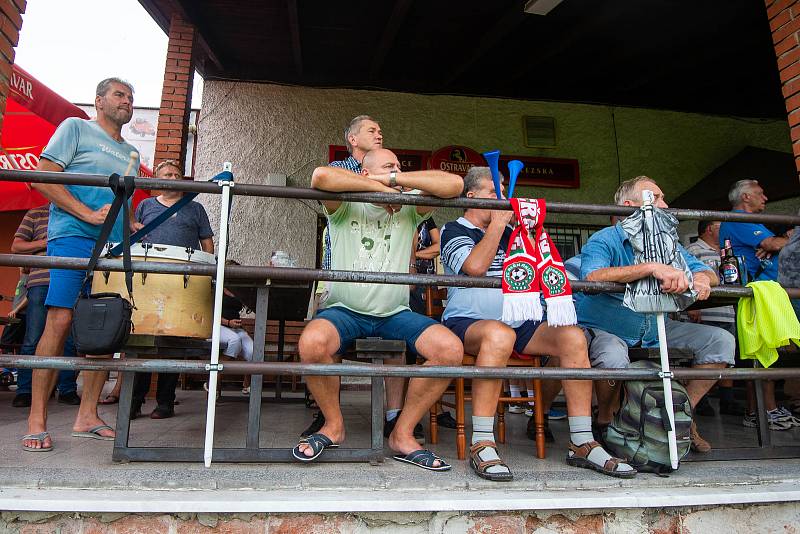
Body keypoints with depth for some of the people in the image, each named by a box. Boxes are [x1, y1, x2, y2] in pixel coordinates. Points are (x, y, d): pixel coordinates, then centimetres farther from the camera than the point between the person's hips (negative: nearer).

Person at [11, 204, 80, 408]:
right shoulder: (35, 214, 14)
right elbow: (15, 247, 9)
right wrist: (45, 243, -6)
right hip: (40, 283, -2)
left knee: (70, 340, 2)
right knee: (33, 340, -3)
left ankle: (67, 389, 9)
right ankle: (24, 390, 6)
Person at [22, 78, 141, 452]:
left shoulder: (131, 153, 25)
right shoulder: (76, 128, 9)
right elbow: (44, 178, -3)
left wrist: (133, 225, 9)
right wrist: (88, 214, -14)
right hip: (73, 238, -6)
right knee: (60, 320, -14)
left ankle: (87, 415, 9)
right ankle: (36, 420, -6)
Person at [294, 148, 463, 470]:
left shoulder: (408, 209, 11)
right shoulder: (345, 209, 4)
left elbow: (454, 184, -4)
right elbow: (321, 176, -19)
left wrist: (396, 179, -7)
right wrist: (381, 187, -12)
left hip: (395, 313, 3)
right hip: (345, 310, -2)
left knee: (450, 349, -22)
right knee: (311, 343, -34)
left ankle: (402, 434, -3)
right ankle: (333, 425, -3)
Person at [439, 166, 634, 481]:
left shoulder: (508, 233, 22)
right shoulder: (454, 230, 5)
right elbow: (475, 266, -16)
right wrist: (497, 223, -6)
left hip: (517, 323, 6)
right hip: (467, 322, -6)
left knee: (573, 336, -17)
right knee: (499, 334, -39)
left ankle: (582, 444, -12)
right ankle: (482, 445, -33)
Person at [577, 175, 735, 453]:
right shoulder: (604, 240, -13)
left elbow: (706, 271, 9)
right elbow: (592, 276, -35)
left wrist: (702, 278, -18)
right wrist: (652, 268, -41)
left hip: (656, 329, 7)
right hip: (605, 329, -7)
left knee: (721, 340, -3)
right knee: (613, 358, -38)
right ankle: (605, 419, -5)